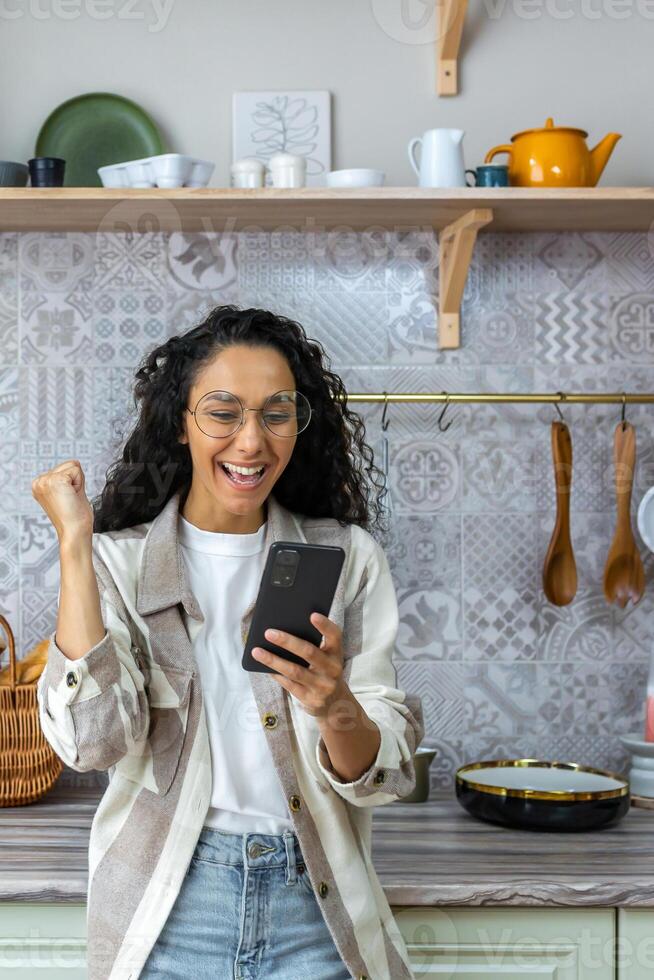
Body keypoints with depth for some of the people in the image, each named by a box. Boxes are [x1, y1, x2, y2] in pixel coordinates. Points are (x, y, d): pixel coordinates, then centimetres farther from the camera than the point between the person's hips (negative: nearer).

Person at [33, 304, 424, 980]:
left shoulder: (347, 557, -2)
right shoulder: (118, 559, -3)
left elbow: (384, 777, -6)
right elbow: (91, 739, -18)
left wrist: (338, 710, -27)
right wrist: (75, 543, -17)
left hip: (313, 907, 1)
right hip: (168, 913, 0)